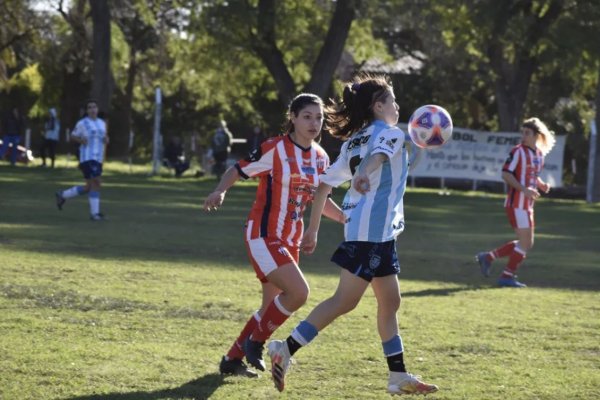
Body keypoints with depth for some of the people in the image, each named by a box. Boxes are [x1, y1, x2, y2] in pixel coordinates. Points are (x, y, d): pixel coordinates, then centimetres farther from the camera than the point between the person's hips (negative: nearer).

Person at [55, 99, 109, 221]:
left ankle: (62, 195, 27)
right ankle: (94, 213, -11)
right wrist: (81, 140, -15)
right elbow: (72, 136, 5)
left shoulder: (102, 123, 14)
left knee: (89, 188, 9)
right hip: (87, 157, -8)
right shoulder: (82, 123, -3)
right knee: (96, 183, -17)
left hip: (98, 159, 8)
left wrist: (106, 139, 1)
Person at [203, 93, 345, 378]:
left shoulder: (320, 158, 7)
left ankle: (232, 359, 26)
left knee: (272, 307, 12)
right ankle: (255, 342, -2)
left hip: (289, 241, 8)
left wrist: (346, 217, 7)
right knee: (298, 292, -22)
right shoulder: (275, 149, -13)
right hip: (263, 236, -8)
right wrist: (219, 192, -27)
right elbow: (237, 171, -9)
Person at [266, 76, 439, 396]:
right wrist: (364, 174, -49)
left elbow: (324, 184, 17)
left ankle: (399, 376, 14)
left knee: (389, 301, 12)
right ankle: (286, 349, -14)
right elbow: (379, 154, -28)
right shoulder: (390, 133, -3)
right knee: (345, 300, -10)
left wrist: (313, 229, 19)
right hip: (374, 228, -9)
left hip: (378, 233, 9)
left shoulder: (354, 142, 19)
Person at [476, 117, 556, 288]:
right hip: (516, 202, -8)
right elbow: (506, 174, -16)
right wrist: (524, 189, -26)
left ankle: (488, 257, 17)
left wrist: (541, 185, 3)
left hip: (527, 204, 8)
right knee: (525, 243, -7)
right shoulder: (518, 151, -11)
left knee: (526, 243, 11)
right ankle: (507, 276, 3)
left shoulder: (539, 154, 12)